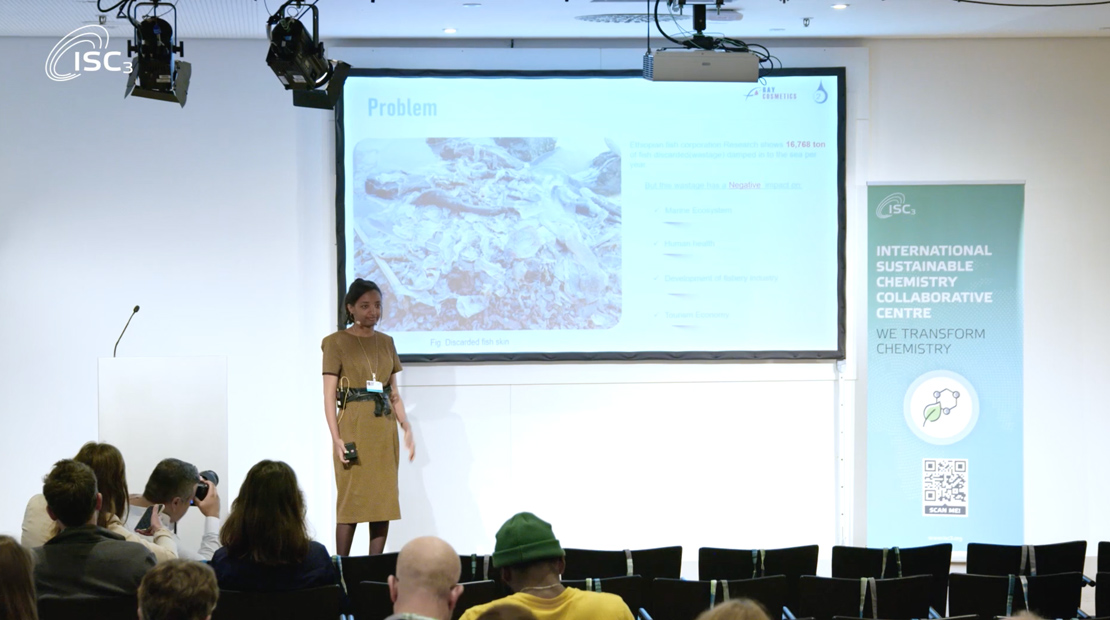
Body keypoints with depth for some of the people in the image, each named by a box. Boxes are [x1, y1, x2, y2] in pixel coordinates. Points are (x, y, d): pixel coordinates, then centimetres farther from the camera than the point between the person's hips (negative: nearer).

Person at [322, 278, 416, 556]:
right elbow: (329, 396, -6)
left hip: (384, 428, 5)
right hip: (353, 426, -5)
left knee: (385, 500, 2)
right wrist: (336, 438, -15)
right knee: (351, 500, -6)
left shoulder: (386, 342, 14)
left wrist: (406, 427, 3)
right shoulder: (337, 342, -1)